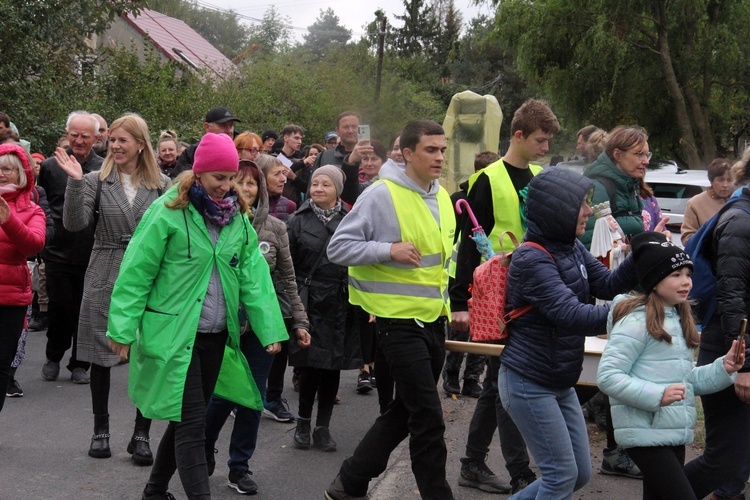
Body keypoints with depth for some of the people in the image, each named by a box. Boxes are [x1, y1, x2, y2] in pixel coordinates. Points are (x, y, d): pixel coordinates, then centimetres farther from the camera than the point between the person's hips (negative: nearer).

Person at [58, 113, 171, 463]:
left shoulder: (161, 185, 4)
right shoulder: (97, 181, 1)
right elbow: (75, 224, -10)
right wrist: (75, 182, -20)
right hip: (104, 280, 0)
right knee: (100, 358, 7)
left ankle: (141, 435, 13)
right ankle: (100, 430, 21)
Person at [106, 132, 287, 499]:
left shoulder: (238, 218, 7)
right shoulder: (168, 213, -11)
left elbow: (253, 276, 5)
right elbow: (135, 274, -9)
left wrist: (270, 329, -2)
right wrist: (123, 330, -11)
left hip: (217, 337, 6)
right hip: (175, 336, -6)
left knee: (186, 420, 16)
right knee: (192, 424, -9)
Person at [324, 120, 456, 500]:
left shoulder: (441, 197, 9)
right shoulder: (381, 195, -14)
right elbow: (338, 247, -14)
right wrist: (389, 249, -24)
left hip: (434, 320, 8)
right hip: (399, 321, -8)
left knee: (405, 411, 15)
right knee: (428, 416, -7)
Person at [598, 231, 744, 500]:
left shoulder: (679, 319, 14)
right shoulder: (637, 320, -14)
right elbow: (607, 376, -19)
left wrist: (723, 368, 3)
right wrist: (656, 395, -26)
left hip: (673, 433, 9)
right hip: (646, 434, -9)